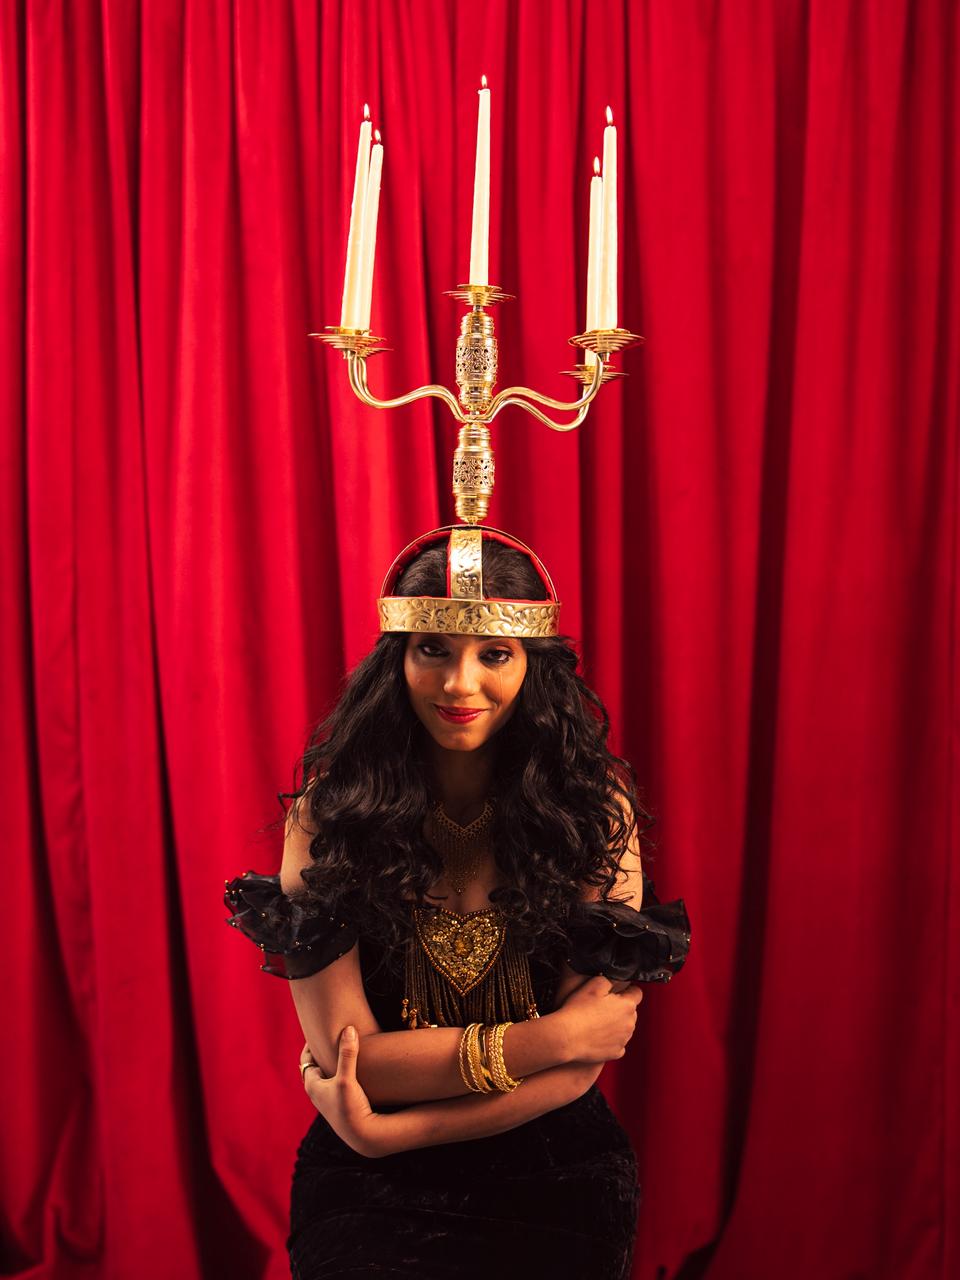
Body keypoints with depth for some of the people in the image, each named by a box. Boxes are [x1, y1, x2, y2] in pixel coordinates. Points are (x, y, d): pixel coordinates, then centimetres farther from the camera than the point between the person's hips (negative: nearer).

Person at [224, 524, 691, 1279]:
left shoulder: (595, 811, -6)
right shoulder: (328, 815, -7)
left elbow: (579, 1069, -7)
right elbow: (346, 1054, -11)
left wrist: (394, 1130, -14)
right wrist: (556, 1035, -14)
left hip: (553, 1177, 1)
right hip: (369, 1189, -1)